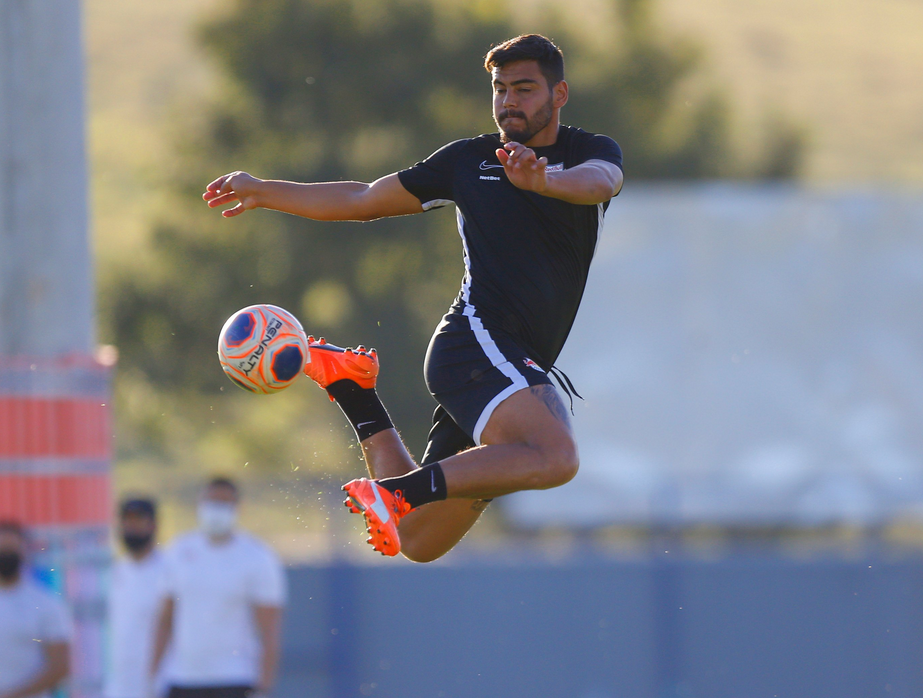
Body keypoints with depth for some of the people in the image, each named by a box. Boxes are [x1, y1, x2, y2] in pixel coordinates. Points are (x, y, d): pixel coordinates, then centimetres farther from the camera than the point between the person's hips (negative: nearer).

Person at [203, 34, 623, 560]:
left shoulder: (591, 153, 12)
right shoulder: (469, 160, 12)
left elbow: (601, 181, -15)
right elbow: (363, 201, 23)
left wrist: (544, 181, -37)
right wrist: (264, 192, 23)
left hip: (522, 368, 3)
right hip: (479, 337, -3)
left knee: (418, 541, 7)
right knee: (555, 458, -33)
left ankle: (356, 395, 22)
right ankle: (394, 491, -27)